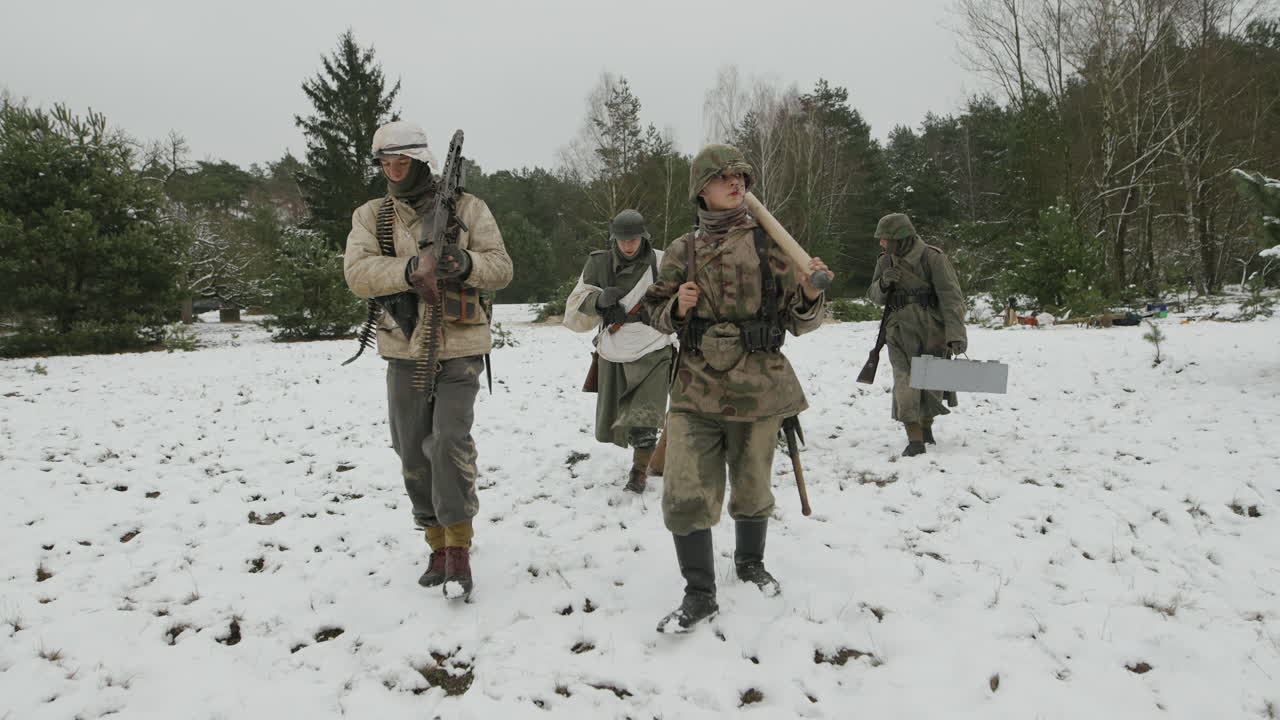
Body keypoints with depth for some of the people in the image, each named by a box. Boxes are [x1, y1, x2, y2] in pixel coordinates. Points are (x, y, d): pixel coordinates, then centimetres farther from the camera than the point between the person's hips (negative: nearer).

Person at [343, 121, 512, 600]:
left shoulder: (466, 208, 2)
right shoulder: (371, 216, 7)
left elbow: (501, 268, -2)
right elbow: (357, 273, -9)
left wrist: (466, 262, -24)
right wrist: (411, 268, -25)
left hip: (460, 348, -3)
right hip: (405, 349, 3)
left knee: (451, 441, -15)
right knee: (413, 451, 8)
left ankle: (459, 547, -3)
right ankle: (438, 545, 24)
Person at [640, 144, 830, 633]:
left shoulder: (769, 244, 2)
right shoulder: (682, 251, 5)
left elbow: (800, 323, 3)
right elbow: (658, 314, 14)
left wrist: (810, 294, -18)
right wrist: (678, 307, -8)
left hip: (758, 388, 0)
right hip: (696, 390, 1)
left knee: (752, 487, 14)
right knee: (685, 495, -7)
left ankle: (750, 562, 43)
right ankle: (699, 595, 11)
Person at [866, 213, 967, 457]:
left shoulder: (932, 257, -11)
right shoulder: (885, 261, 5)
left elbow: (951, 297, -16)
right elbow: (875, 297, 11)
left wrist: (956, 334, -25)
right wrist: (883, 284, -14)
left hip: (932, 330, -2)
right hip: (901, 331, 2)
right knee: (905, 378, -13)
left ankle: (926, 426, 35)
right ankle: (914, 439, -14)